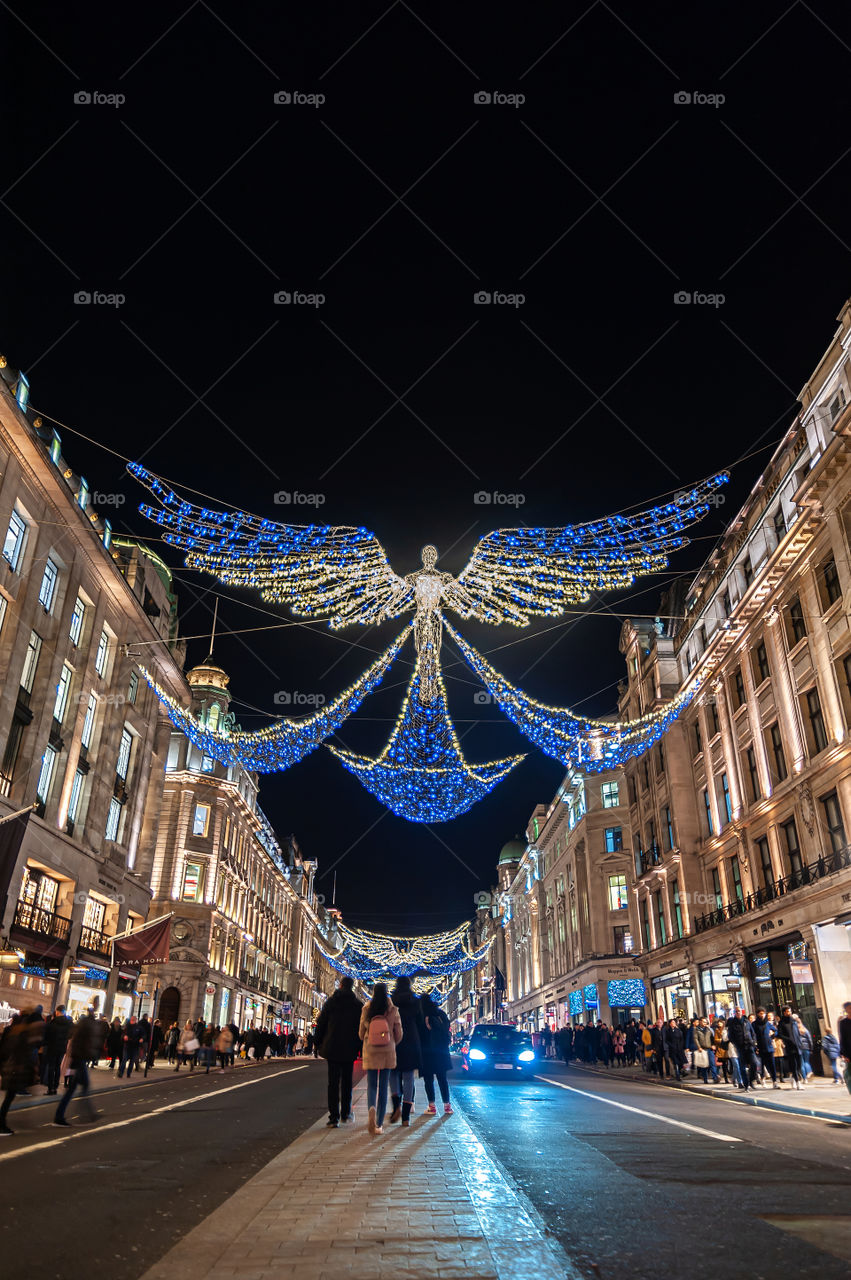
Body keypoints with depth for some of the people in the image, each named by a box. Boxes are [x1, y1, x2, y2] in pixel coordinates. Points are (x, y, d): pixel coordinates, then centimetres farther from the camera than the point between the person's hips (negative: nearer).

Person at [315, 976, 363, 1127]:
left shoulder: (331, 1002, 0)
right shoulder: (358, 1005, -1)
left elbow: (321, 1024, 1)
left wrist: (317, 1043, 10)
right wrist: (361, 1048, 8)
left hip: (332, 1048, 0)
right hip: (349, 1049, 0)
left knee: (333, 1082, 4)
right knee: (347, 1082, 14)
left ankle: (334, 1117, 2)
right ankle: (345, 1114, 16)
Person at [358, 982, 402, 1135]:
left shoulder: (366, 1010, -4)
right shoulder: (393, 1010, -5)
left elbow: (361, 1034, 4)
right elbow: (399, 1034, 0)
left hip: (370, 1052, 0)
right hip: (388, 1053, 0)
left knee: (372, 1084, 8)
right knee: (383, 1086, 10)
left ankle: (372, 1108, -22)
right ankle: (379, 1124, 12)